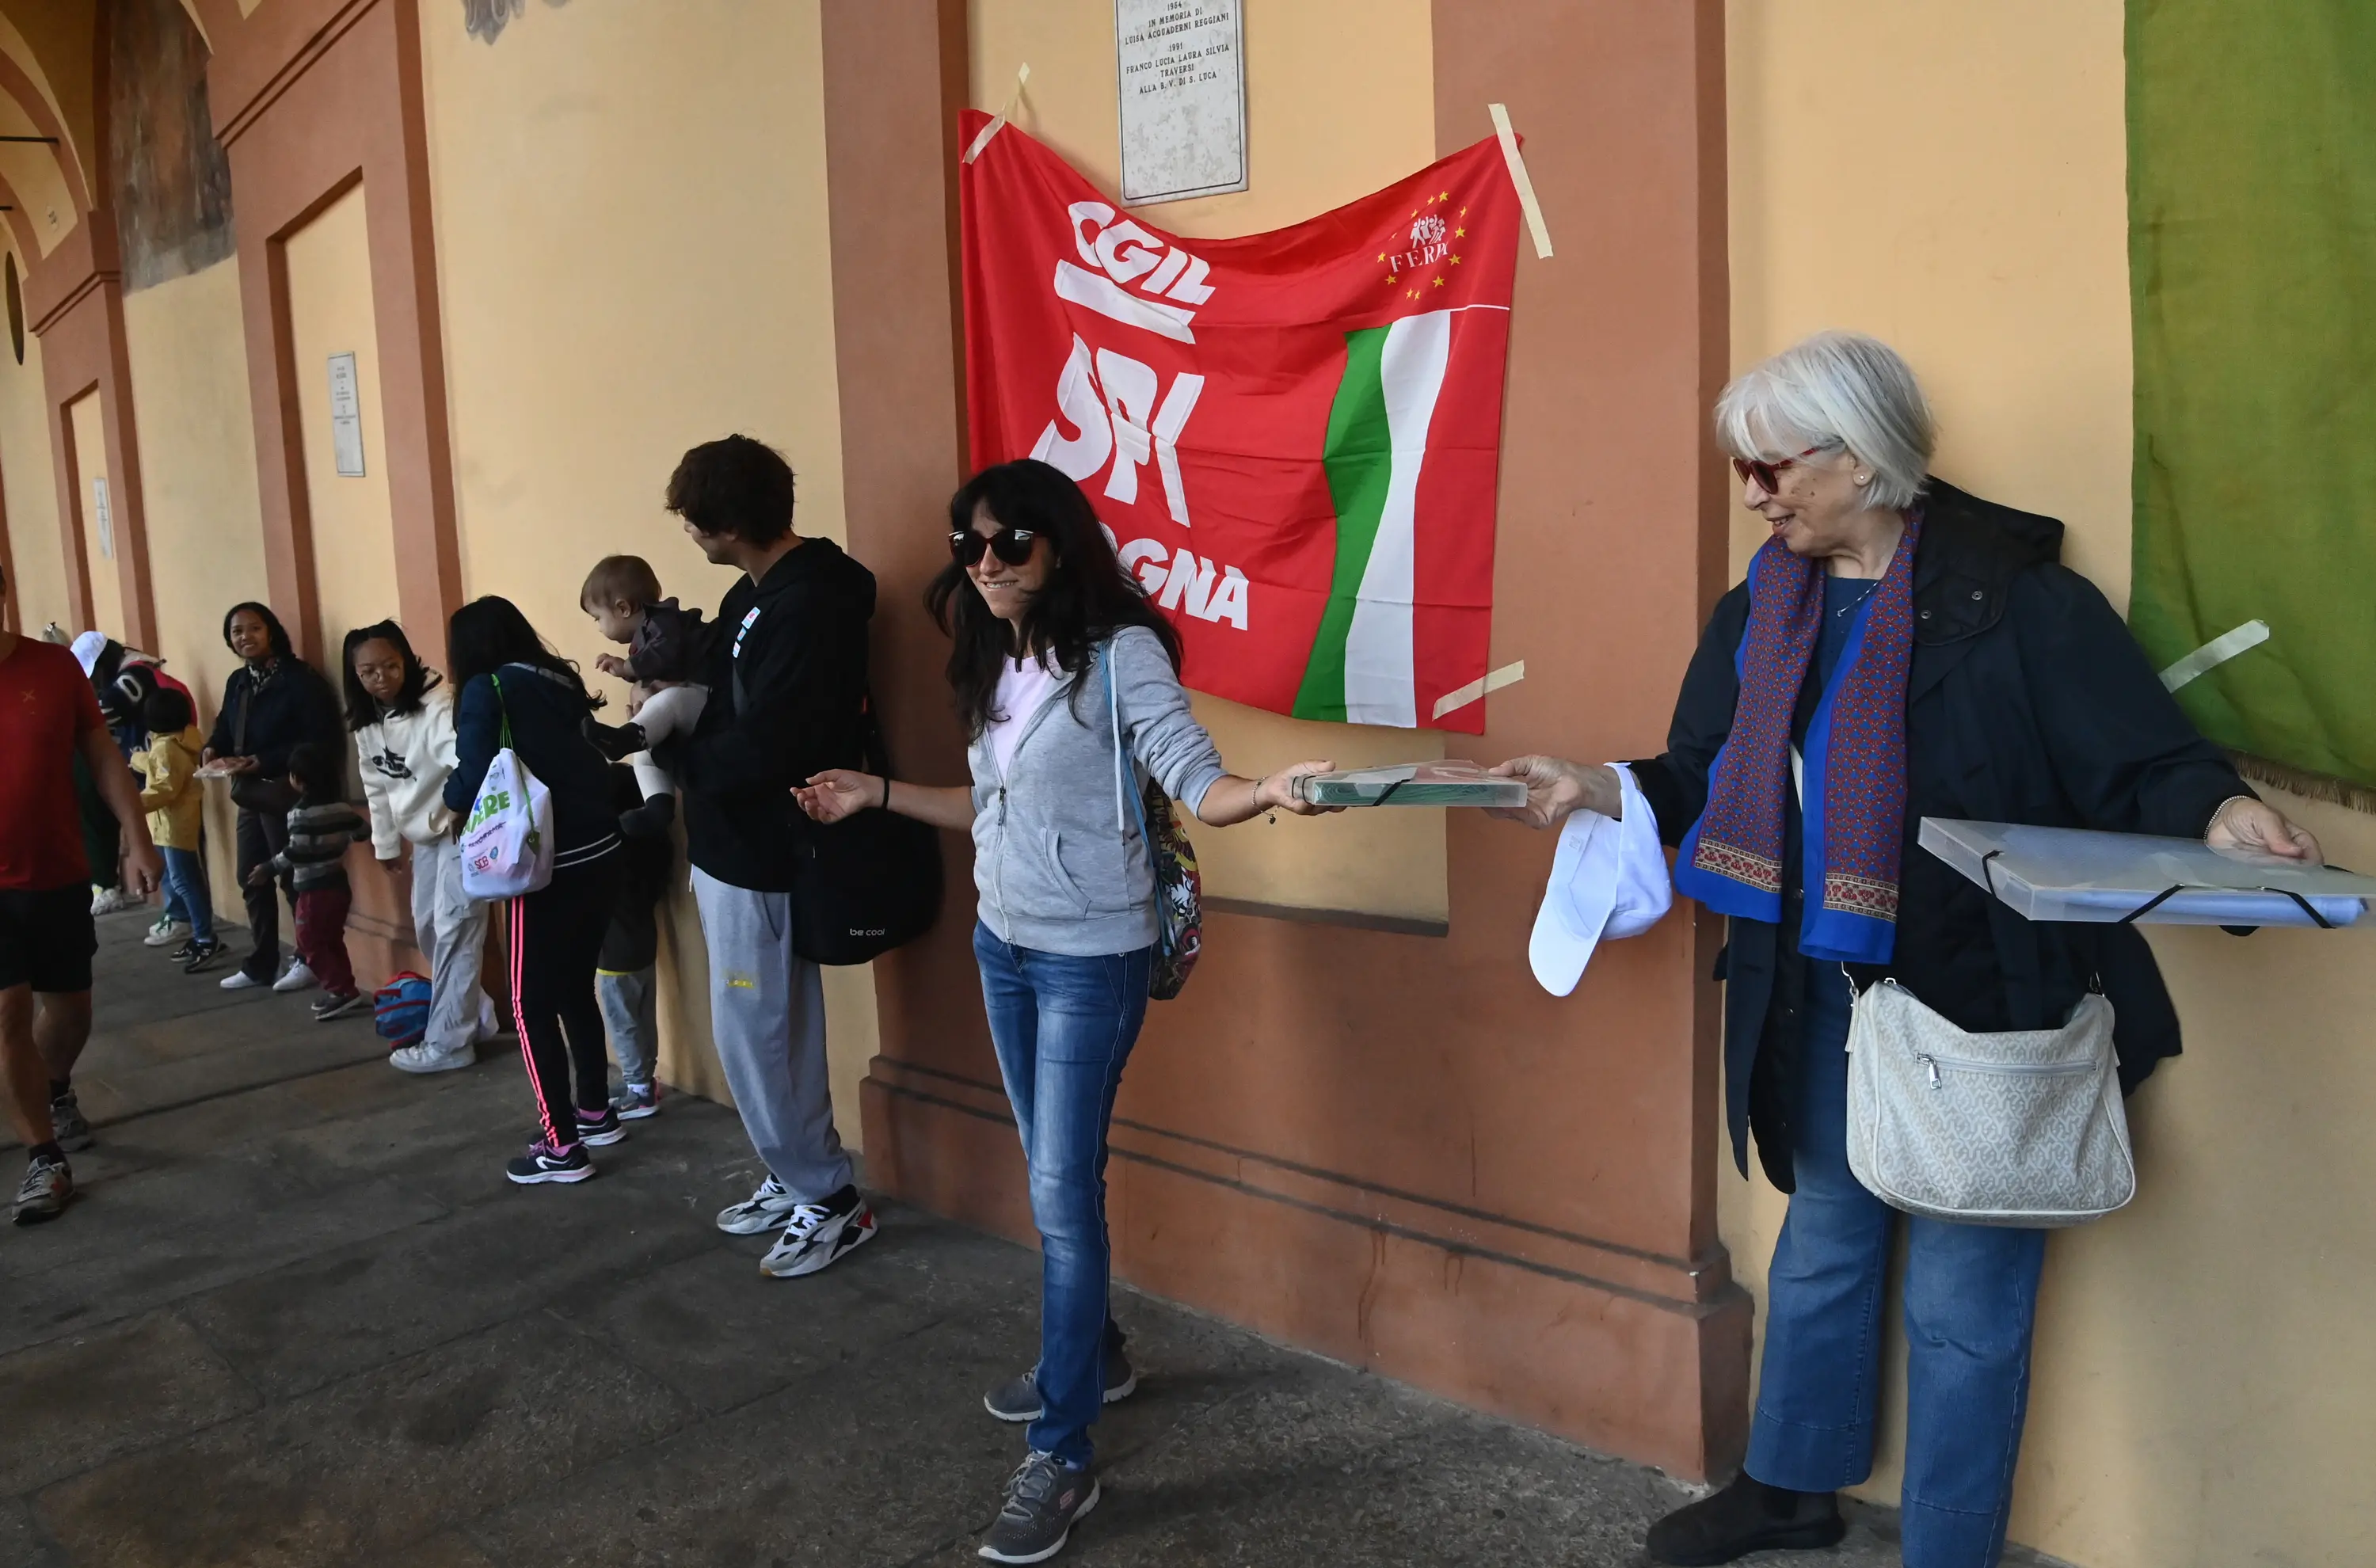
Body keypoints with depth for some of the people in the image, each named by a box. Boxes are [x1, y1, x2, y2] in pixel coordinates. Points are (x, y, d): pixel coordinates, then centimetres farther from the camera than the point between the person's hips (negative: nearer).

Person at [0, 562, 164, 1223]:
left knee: (69, 1007, 14)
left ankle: (56, 1091, 45)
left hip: (60, 878, 2)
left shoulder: (54, 666, -4)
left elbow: (104, 758, 1)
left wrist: (137, 841, -5)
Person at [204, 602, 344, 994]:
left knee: (295, 878, -3)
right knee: (251, 879, 13)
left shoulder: (300, 678, -13)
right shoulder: (237, 682, 13)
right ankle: (261, 963, 24)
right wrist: (211, 751, -7)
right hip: (250, 793, 9)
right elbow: (224, 727, 16)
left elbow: (319, 740, -19)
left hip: (287, 792, -9)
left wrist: (262, 763, -23)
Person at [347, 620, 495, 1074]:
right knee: (427, 928, 15)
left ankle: (448, 1042, 0)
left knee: (454, 930, -8)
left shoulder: (436, 704, -23)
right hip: (423, 835, 9)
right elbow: (377, 789, 14)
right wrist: (387, 846, 17)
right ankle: (477, 1019, 28)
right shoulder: (366, 724, 3)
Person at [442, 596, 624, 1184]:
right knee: (576, 989, 21)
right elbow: (588, 758, 10)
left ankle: (562, 1148, 7)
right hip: (600, 852, 7)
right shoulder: (561, 680, 13)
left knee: (533, 1003, 4)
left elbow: (473, 778, -13)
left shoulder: (486, 690, -4)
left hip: (551, 863, -7)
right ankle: (596, 1112, 31)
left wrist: (451, 797, 7)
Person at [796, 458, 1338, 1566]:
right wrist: (876, 794, 20)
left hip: (1091, 958, -7)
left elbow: (1196, 786, -22)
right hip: (1003, 946, 8)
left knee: (1062, 1193, -5)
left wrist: (1268, 792, -43)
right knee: (1054, 1176, 19)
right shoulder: (994, 664, 6)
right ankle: (1091, 1354, 40)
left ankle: (1061, 1460, 6)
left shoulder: (1120, 653, -16)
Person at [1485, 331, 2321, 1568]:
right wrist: (1592, 790, -7)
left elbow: (2142, 760, -16)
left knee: (1962, 1293, 7)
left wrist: (2222, 817, -36)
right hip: (1824, 997, 6)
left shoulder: (2014, 597, -13)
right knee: (1823, 1244, 23)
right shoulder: (1762, 609, 5)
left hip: (1980, 1003, -6)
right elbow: (1709, 780, 7)